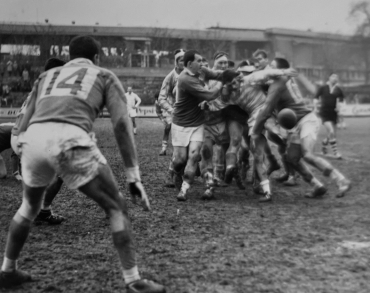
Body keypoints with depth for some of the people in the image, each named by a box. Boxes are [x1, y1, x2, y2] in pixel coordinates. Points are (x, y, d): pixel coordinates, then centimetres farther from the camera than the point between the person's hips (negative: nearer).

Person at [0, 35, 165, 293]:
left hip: (33, 138, 5)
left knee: (30, 206, 32)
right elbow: (121, 123, 8)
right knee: (116, 207, 10)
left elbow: (24, 126, 28)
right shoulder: (104, 76, 23)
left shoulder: (47, 76, 34)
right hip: (70, 139, -4)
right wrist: (134, 176, 7)